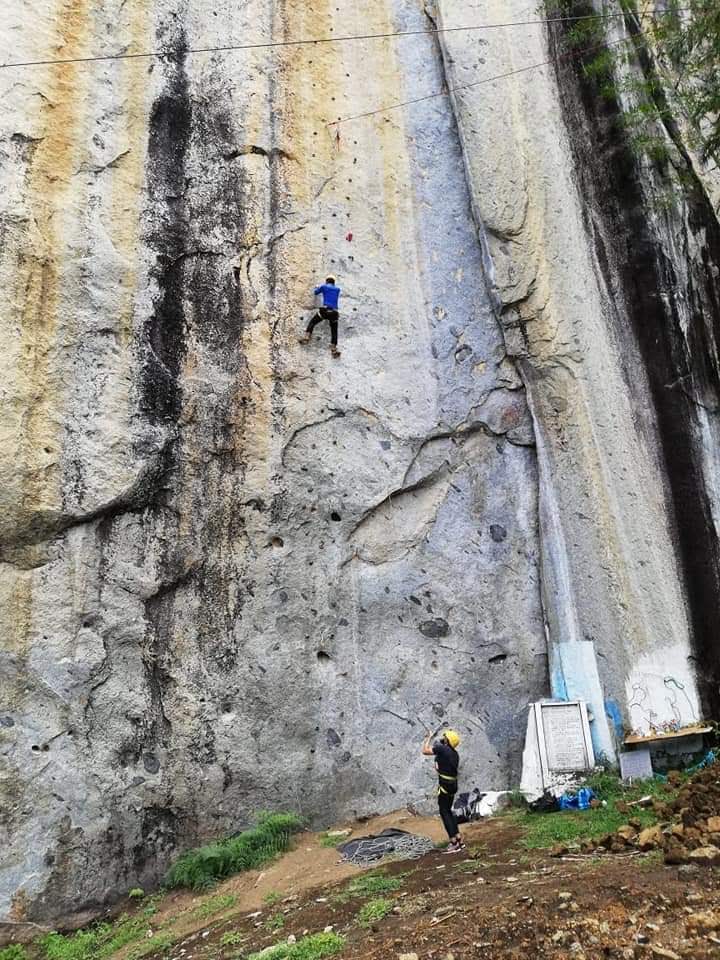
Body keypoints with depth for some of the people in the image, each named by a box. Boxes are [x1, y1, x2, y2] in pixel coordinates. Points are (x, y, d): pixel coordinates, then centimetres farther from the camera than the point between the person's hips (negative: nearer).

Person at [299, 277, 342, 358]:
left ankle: (306, 337, 1)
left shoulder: (324, 286, 11)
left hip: (325, 310, -2)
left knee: (312, 322, 16)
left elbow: (316, 292, 29)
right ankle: (334, 349, 3)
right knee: (334, 331, 10)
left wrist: (316, 288, 52)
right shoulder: (338, 289, 18)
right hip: (334, 312, 2)